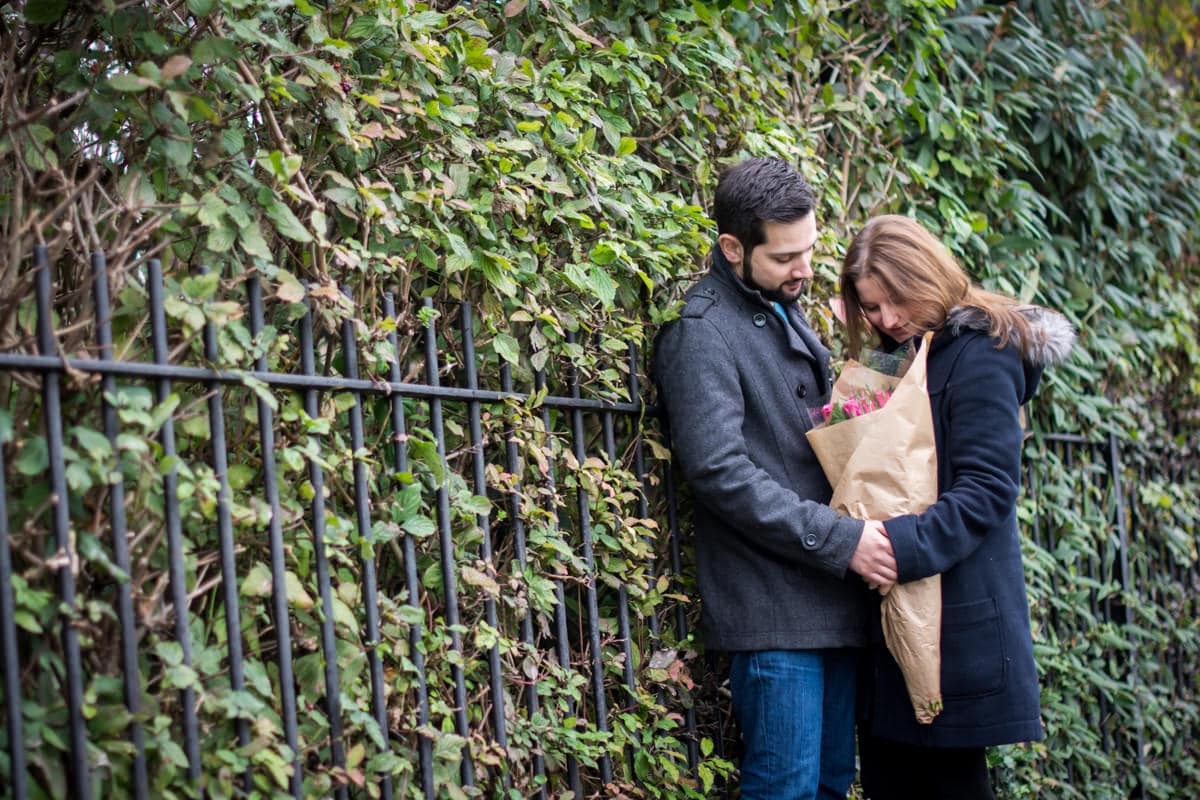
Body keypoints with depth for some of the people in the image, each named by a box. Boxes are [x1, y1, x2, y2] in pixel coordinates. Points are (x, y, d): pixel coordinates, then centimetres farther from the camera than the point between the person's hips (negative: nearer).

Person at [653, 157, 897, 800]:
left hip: (833, 602, 9)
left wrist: (864, 532, 10)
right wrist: (842, 540, -20)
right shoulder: (701, 335, -11)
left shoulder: (787, 314, 16)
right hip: (772, 611, -8)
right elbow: (720, 471, -20)